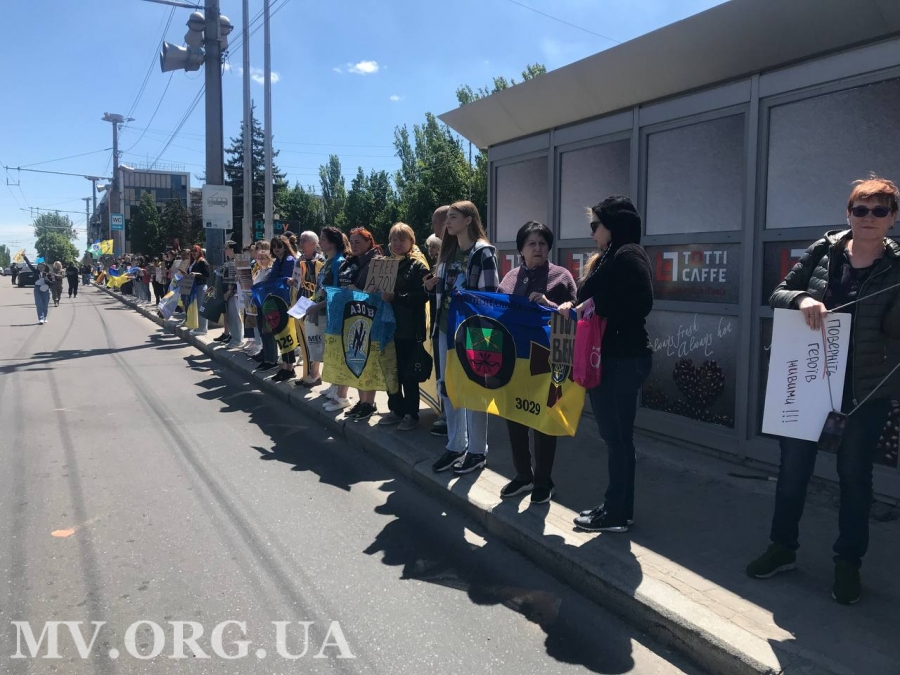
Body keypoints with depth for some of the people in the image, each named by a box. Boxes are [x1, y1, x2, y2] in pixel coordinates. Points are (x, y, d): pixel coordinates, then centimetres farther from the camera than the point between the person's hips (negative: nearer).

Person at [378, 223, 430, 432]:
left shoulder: (418, 265, -5)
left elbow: (423, 295, -16)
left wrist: (395, 297, -22)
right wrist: (381, 296, -3)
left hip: (410, 328, -6)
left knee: (408, 373, 0)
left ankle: (412, 414, 12)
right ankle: (396, 409, 23)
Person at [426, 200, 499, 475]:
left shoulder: (483, 252, -9)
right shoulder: (449, 251, 15)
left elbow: (490, 293, -13)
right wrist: (432, 286, 2)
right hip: (446, 327, 8)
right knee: (447, 386, 10)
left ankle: (477, 451, 13)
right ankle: (455, 445, 23)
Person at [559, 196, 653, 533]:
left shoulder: (628, 255, -12)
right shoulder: (608, 258, 18)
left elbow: (641, 304, -23)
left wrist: (594, 307, -19)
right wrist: (574, 307, 4)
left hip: (624, 359, -10)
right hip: (610, 356, 10)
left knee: (618, 436, -2)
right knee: (613, 435, 14)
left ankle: (618, 514, 9)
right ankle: (615, 505, 24)